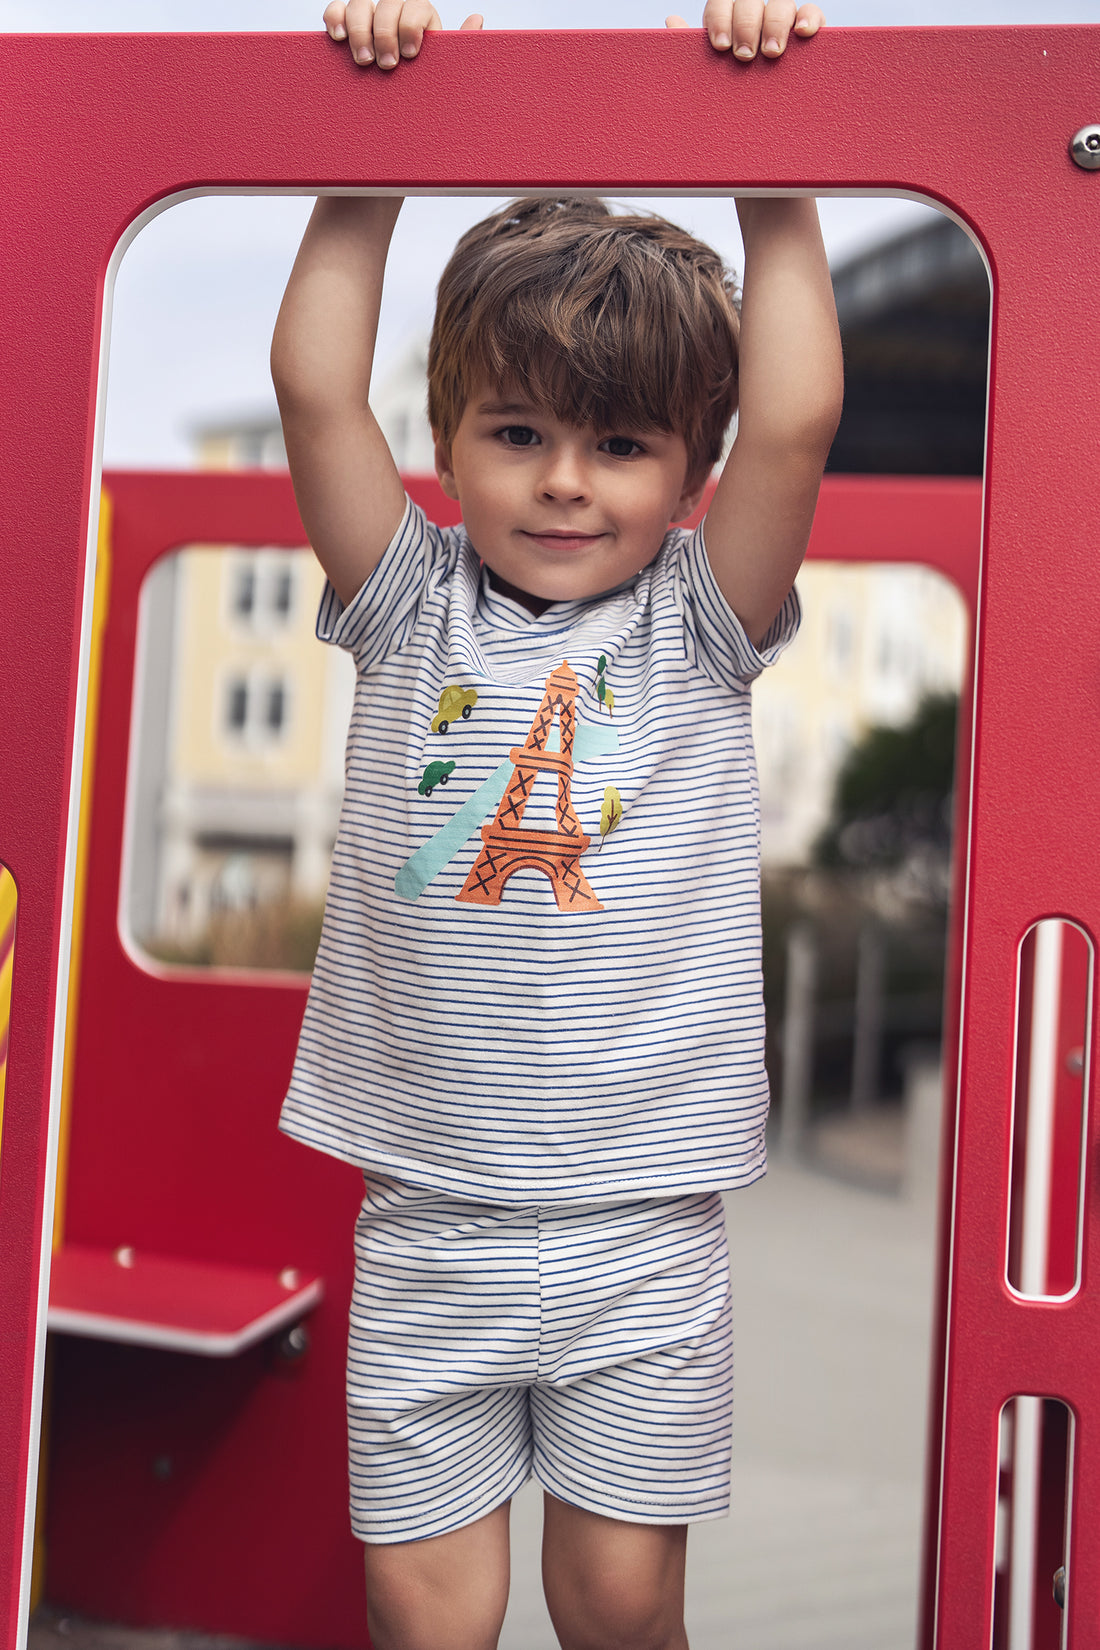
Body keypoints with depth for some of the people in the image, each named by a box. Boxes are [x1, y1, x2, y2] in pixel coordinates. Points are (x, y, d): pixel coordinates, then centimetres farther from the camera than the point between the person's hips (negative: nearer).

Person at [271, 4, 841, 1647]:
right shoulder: (413, 608, 2)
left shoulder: (698, 626, 0)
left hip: (641, 1229, 0)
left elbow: (795, 422, -12)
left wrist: (773, 177, -10)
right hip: (428, 1224, 1)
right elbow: (314, 389, -5)